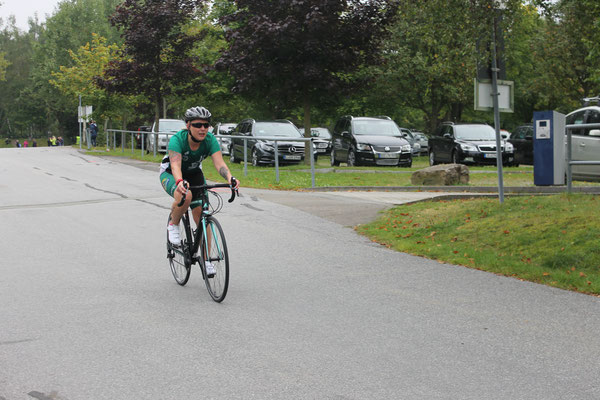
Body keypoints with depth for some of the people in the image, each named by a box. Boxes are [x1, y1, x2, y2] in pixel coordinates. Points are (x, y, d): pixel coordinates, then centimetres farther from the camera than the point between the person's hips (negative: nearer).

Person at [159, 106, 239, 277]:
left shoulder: (210, 140, -24)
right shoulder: (177, 140, -33)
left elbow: (219, 162, -36)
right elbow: (175, 165, -47)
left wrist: (230, 178, -57)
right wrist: (180, 182, -68)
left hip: (194, 174, 4)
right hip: (170, 174, -4)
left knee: (201, 216, -7)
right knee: (185, 196, -38)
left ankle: (206, 259, 6)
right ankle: (173, 226, -9)